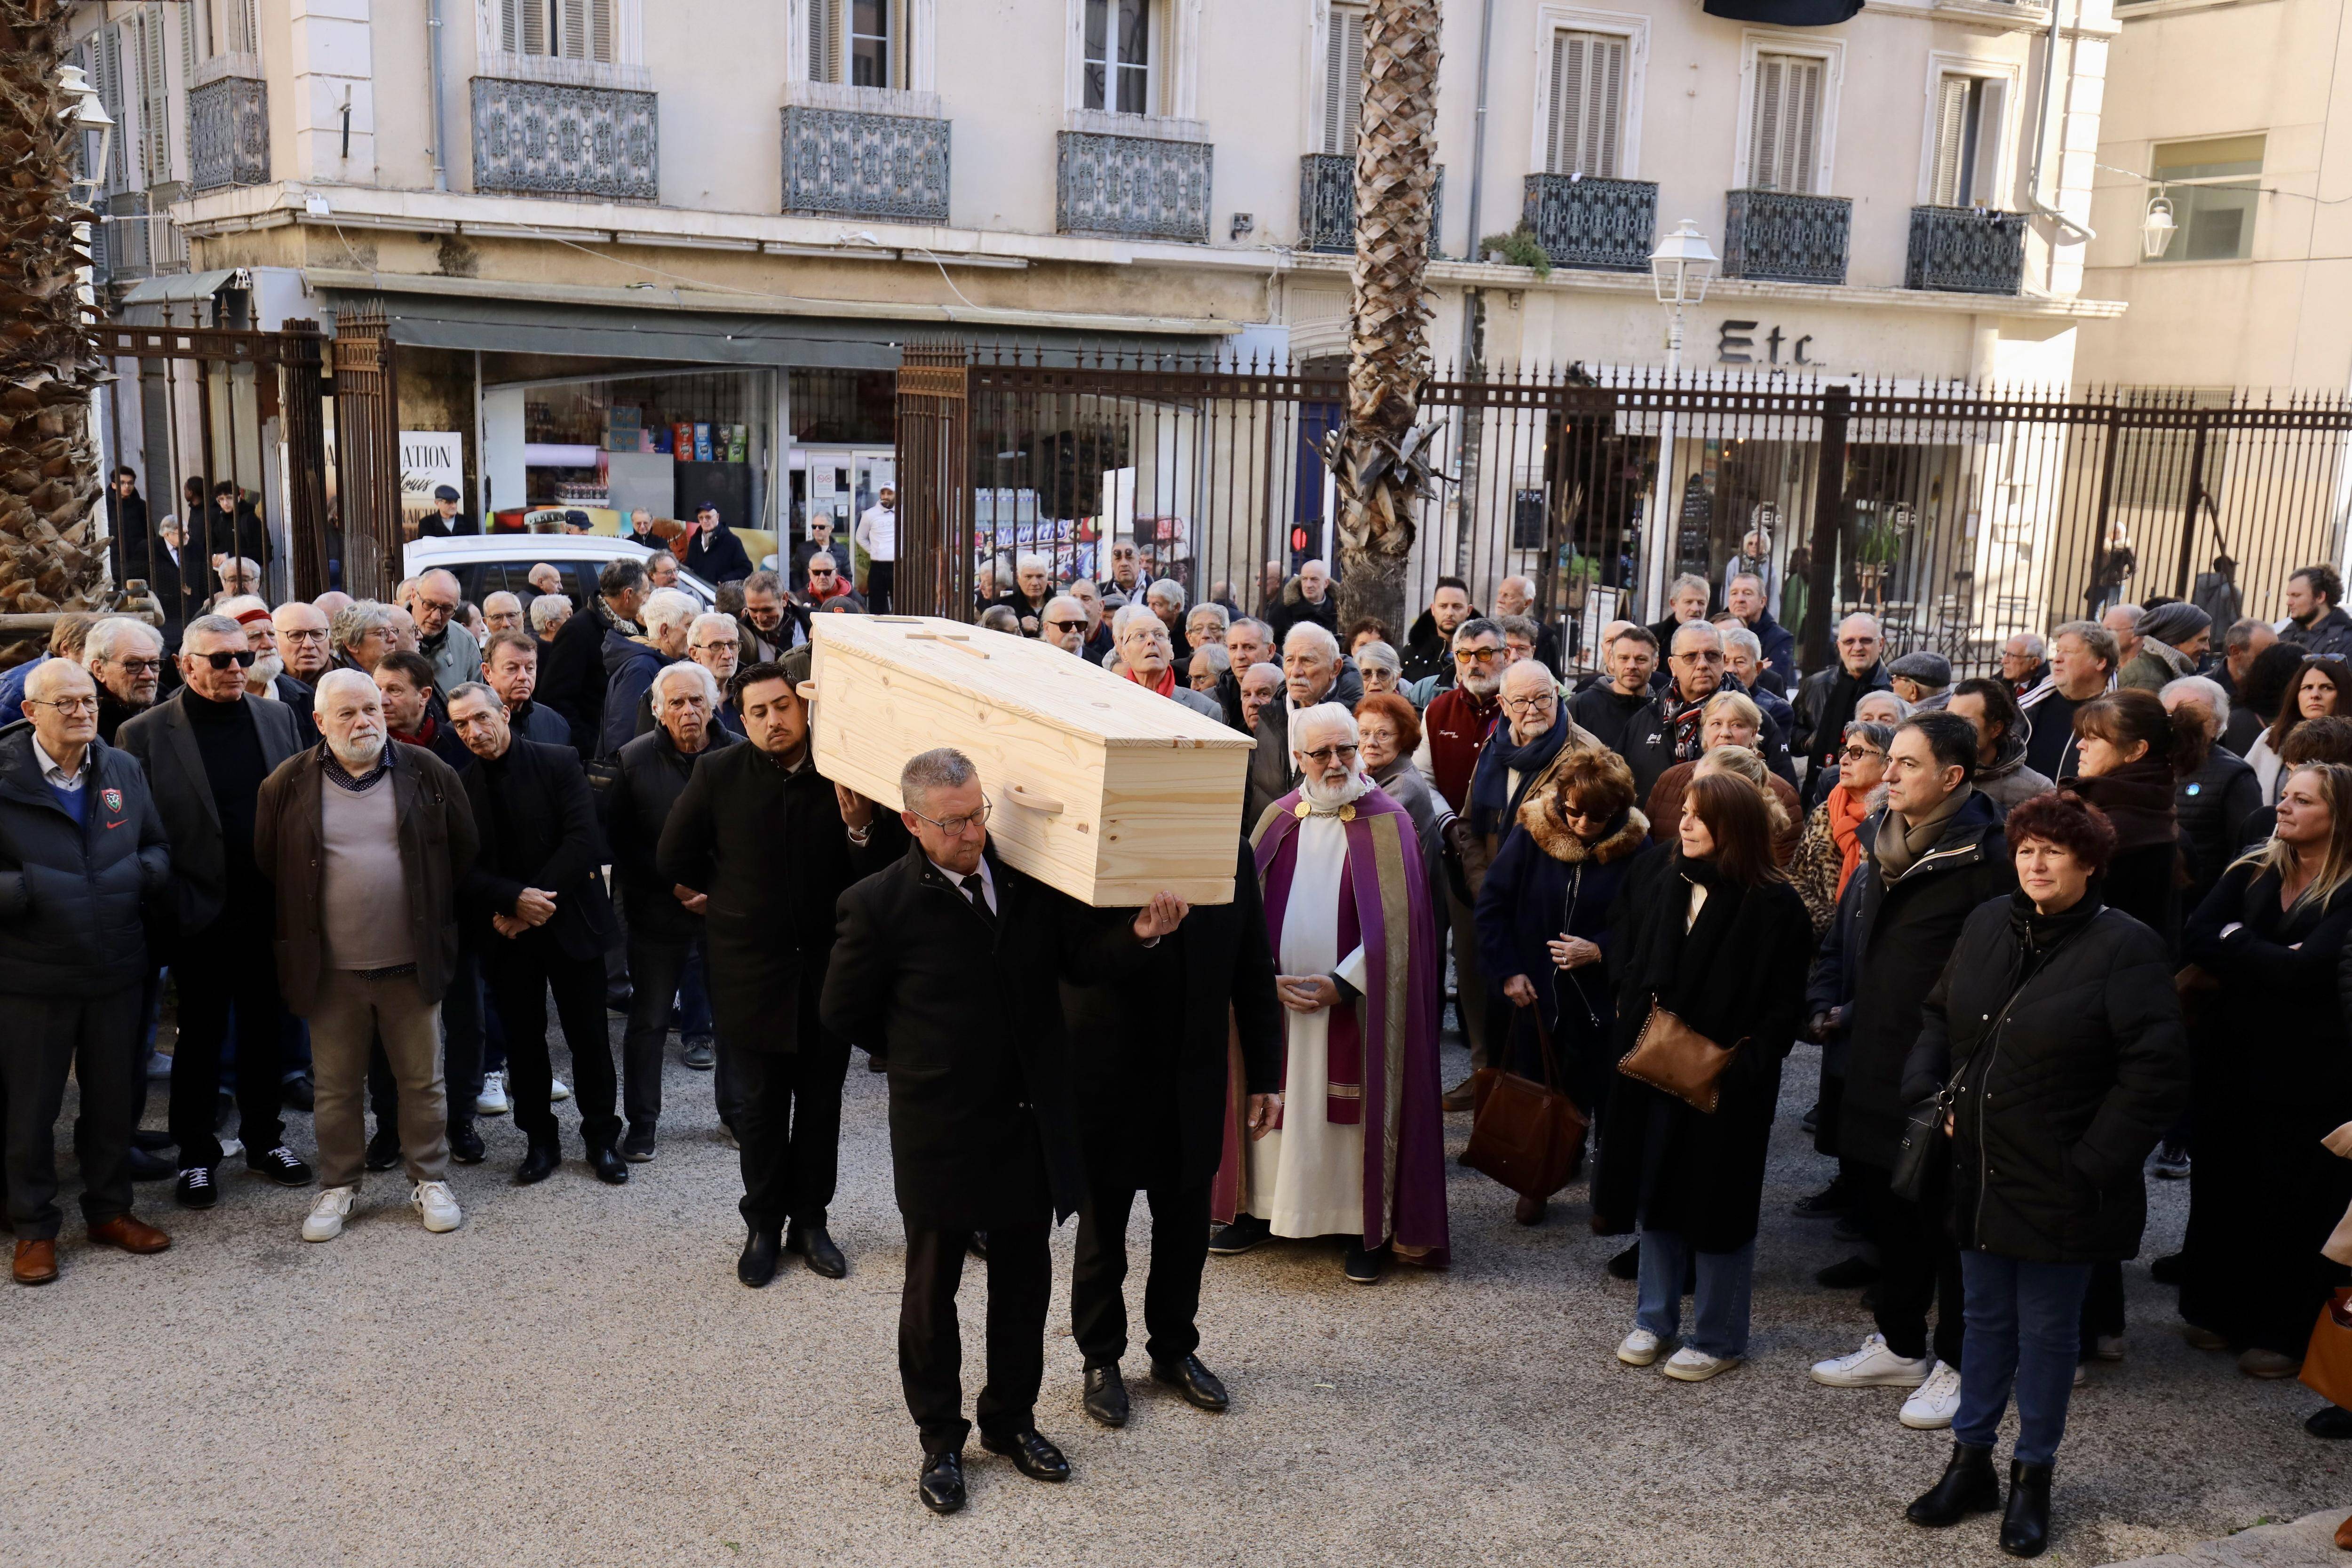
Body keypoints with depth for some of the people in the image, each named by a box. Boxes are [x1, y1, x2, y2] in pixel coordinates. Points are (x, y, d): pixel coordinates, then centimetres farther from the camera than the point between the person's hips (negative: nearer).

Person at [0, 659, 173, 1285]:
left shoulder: (124, 769, 4)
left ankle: (110, 1209, 33)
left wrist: (147, 871, -6)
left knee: (114, 1098, 16)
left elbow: (158, 846, 13)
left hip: (117, 972, 4)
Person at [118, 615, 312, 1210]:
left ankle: (264, 1138, 29)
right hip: (201, 915, -3)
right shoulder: (146, 733, -6)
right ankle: (196, 1155, 22)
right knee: (200, 1036, 9)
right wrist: (170, 902, -14)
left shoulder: (278, 718, 6)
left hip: (268, 909, 3)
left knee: (264, 1028, 14)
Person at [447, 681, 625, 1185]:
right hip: (505, 932, 2)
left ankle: (602, 1138, 18)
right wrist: (516, 899, -18)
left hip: (569, 920, -2)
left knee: (589, 1035, 5)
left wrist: (536, 904, -16)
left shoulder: (558, 764, -4)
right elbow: (463, 869, -2)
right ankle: (540, 1140, 22)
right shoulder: (459, 786, 3)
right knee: (523, 1040, 9)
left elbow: (584, 840, -12)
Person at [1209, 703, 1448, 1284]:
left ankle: (1367, 1226, 12)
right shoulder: (1278, 820, 7)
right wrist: (1266, 979, -8)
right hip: (1274, 997, 3)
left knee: (1356, 1109, 1)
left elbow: (1396, 922, -8)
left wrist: (1342, 984, -14)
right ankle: (1261, 1208, 22)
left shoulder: (1388, 823, -3)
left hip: (1354, 1003, -3)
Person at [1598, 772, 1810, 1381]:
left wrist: (1741, 1068, -19)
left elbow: (1785, 1008, -12)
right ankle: (1655, 1319, 30)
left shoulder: (1774, 906, -13)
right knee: (1655, 1194, 15)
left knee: (1716, 1203, 6)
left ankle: (1719, 1338, 21)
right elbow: (1626, 958, 13)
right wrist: (1638, 1013, -1)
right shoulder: (1659, 880, 2)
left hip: (1724, 1081, -5)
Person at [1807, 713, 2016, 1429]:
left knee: (1948, 1215, 4)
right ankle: (1899, 1346, 34)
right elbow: (1841, 936, 21)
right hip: (1875, 1067, 8)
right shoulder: (1880, 846, 11)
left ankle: (1956, 1365, 19)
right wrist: (1826, 1003, 8)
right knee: (1881, 1199, 17)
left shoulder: (1987, 859, -15)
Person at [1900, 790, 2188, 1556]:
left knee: (2046, 1331, 9)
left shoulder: (2126, 948, -13)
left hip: (2058, 1188, -5)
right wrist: (1928, 1092, 1)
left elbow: (2157, 1072, -15)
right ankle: (1970, 1465, 30)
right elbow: (1938, 1014, 16)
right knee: (1986, 1318, 17)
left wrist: (2093, 1163, -16)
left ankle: (2033, 1480, 26)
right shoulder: (1987, 925, 4)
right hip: (1977, 1172, 5)